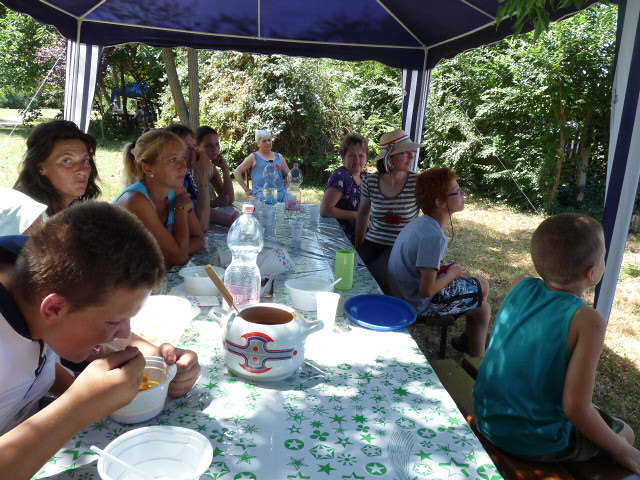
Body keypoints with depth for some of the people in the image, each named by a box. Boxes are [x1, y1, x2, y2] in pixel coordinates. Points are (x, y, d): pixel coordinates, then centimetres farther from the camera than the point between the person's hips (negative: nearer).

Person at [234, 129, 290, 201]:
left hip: (280, 193, 3)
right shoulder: (254, 157, 12)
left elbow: (288, 175, 28)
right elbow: (237, 172, 9)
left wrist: (285, 186, 9)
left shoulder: (279, 157, 22)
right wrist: (246, 190, 3)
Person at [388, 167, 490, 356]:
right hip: (420, 304, -9)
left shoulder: (418, 223, 1)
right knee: (482, 287, 10)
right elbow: (426, 291, -29)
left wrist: (446, 270, 4)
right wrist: (451, 274, -12)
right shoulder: (434, 237, -28)